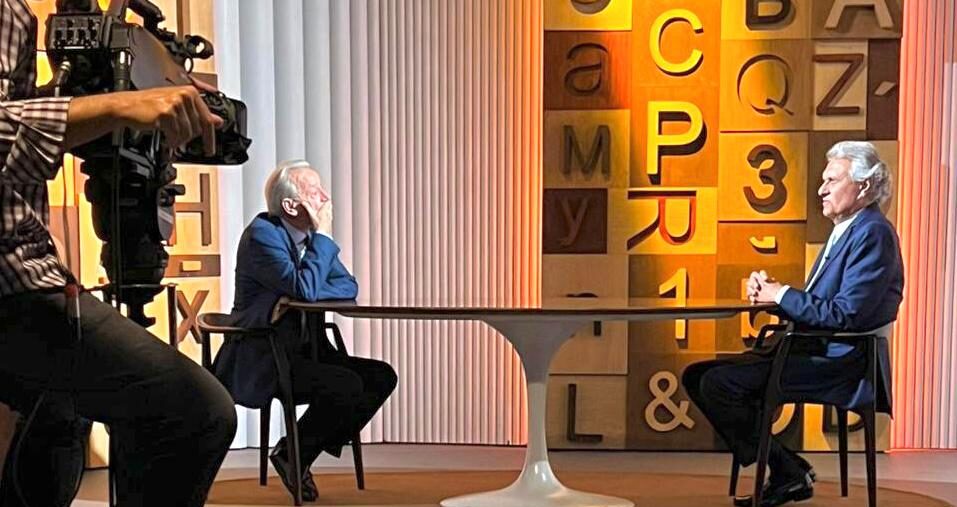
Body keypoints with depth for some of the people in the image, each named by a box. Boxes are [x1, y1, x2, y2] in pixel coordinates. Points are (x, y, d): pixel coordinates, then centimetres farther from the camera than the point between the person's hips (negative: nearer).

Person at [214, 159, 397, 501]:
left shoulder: (312, 236, 10)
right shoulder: (262, 234, -14)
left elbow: (348, 287, 3)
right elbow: (304, 288, -27)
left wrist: (300, 295, -14)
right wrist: (323, 236, -17)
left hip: (301, 352, 9)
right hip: (261, 363, -9)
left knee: (382, 377, -4)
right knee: (347, 385, -27)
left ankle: (303, 451, 5)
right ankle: (291, 454, -2)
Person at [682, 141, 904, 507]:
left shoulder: (872, 233, -13)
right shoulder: (847, 230, 19)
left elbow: (846, 314, -23)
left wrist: (782, 294, -13)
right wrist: (769, 291, 0)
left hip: (839, 361, -11)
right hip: (811, 348, 11)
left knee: (719, 383, -22)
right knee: (696, 376, 4)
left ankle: (787, 473, -3)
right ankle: (786, 472, 7)